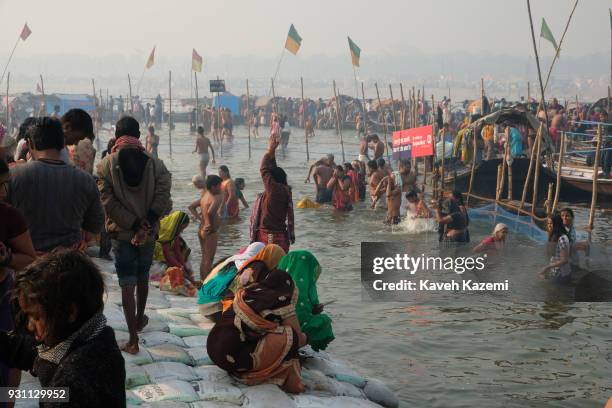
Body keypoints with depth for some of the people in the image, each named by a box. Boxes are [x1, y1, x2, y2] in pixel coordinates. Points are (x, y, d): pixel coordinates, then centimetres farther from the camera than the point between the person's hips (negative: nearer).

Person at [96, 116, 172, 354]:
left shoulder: (106, 165, -6)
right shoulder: (155, 164, -4)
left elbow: (108, 201, -13)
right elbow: (163, 197, -13)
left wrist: (134, 224, -13)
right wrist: (146, 223, -13)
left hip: (122, 232, -2)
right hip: (148, 232, 2)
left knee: (127, 283, 0)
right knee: (143, 277, 23)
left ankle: (133, 339, -5)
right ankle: (140, 319, 44)